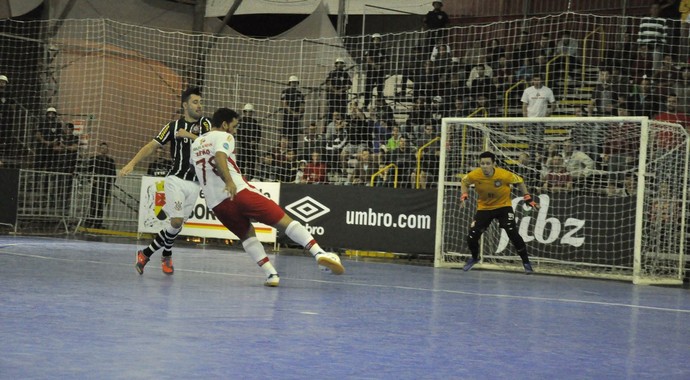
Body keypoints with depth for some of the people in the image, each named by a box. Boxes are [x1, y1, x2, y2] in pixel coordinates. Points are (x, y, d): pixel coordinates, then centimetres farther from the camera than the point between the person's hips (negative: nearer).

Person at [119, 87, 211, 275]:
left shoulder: (205, 124, 6)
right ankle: (166, 256, 7)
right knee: (176, 221, -16)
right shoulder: (174, 126, 2)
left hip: (194, 183, 3)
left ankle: (146, 253, 15)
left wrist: (189, 135, -15)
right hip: (176, 179, -3)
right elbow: (152, 146, 1)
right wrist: (132, 163, -9)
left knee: (177, 224, 0)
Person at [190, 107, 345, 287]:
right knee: (283, 220, -3)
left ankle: (271, 273, 3)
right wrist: (229, 182, -31)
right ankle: (319, 252, -19)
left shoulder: (196, 143, 23)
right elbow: (219, 156, -18)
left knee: (247, 234, 23)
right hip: (239, 191, -6)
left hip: (216, 203, 6)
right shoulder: (224, 137, 3)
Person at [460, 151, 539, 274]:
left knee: (513, 233, -19)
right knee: (472, 236, -5)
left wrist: (527, 198, -8)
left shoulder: (504, 175, -27)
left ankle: (526, 262, 1)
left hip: (503, 206, -2)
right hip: (484, 207, 2)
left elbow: (519, 181, -7)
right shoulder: (475, 175, -21)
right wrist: (464, 195, -12)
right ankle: (474, 258, 29)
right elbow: (464, 182, 3)